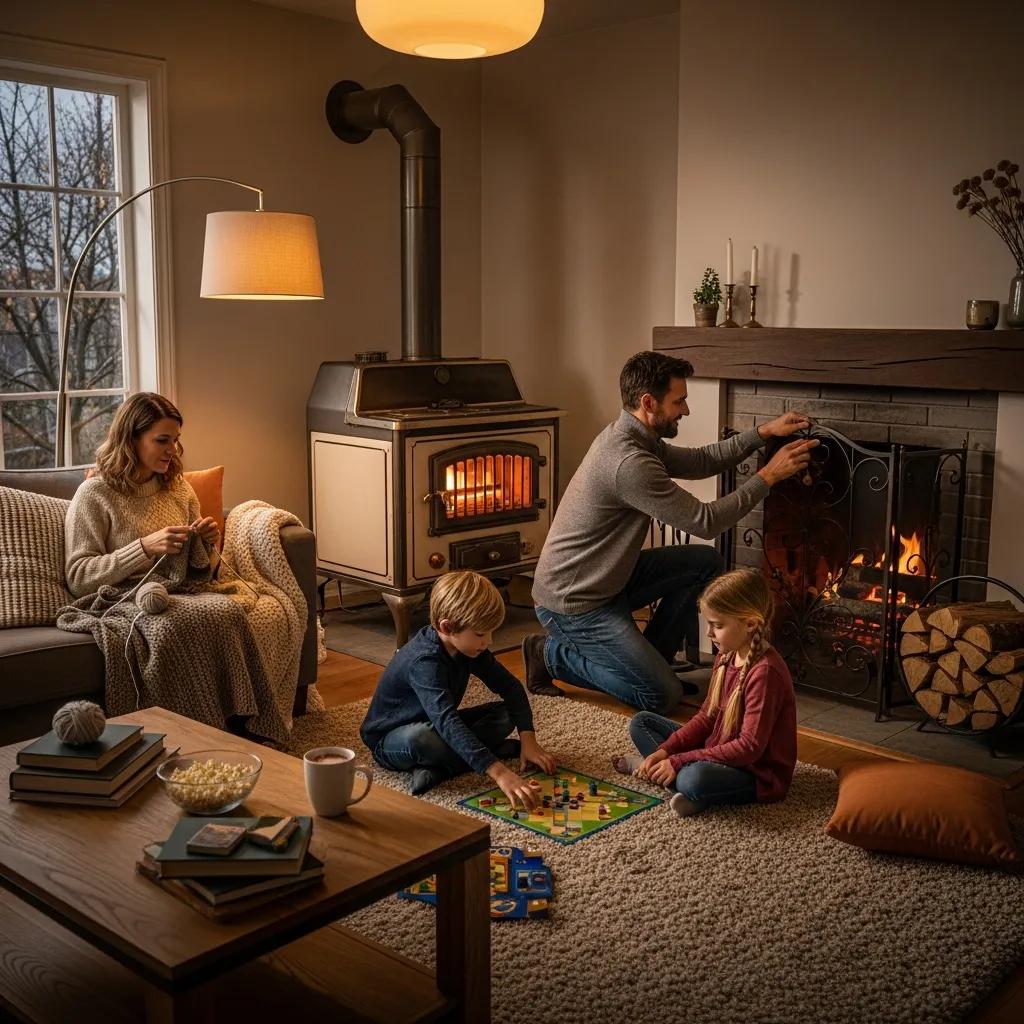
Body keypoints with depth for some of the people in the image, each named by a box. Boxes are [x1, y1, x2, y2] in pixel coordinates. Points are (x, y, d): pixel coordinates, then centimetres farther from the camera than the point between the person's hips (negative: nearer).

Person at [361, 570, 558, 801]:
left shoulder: (468, 647, -9)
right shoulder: (425, 661, -34)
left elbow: (511, 687, -3)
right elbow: (447, 722, -46)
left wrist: (528, 739, -18)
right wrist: (499, 772, -54)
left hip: (435, 727, 8)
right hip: (389, 741, -8)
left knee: (506, 713, -6)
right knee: (419, 738, -41)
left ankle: (438, 768, -19)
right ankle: (501, 751, -21)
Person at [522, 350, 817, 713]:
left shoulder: (634, 438, 3)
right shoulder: (628, 461, -29)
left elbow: (699, 461, 16)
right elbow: (705, 522, -22)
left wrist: (764, 432, 6)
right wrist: (768, 476, -14)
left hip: (609, 579, 10)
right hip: (574, 604, -10)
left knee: (704, 562, 7)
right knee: (663, 696, -8)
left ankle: (647, 661, 14)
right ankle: (552, 654, 4)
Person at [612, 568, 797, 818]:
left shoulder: (765, 672, -25)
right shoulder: (726, 657, 3)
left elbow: (750, 747, -27)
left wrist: (678, 761, -25)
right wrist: (665, 750, -6)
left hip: (758, 775, -9)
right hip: (715, 751, 9)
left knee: (694, 778, -40)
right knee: (641, 722, 10)